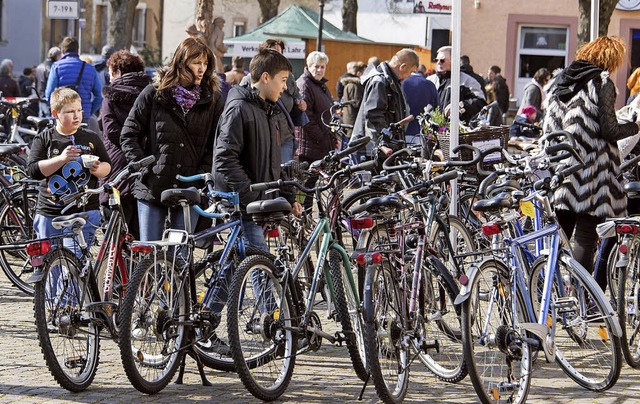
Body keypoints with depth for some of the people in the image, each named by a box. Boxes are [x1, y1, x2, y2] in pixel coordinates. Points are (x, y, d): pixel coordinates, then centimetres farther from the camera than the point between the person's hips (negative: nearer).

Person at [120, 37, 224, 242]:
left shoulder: (213, 100, 5)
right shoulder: (154, 93, 1)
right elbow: (129, 135, 3)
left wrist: (202, 175, -6)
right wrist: (142, 167, -6)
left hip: (190, 191, 1)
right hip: (152, 187, -1)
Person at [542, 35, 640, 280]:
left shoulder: (558, 81, 15)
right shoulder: (602, 83, -7)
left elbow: (548, 128, 15)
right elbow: (609, 130, -13)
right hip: (590, 174, -7)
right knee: (585, 240, -4)